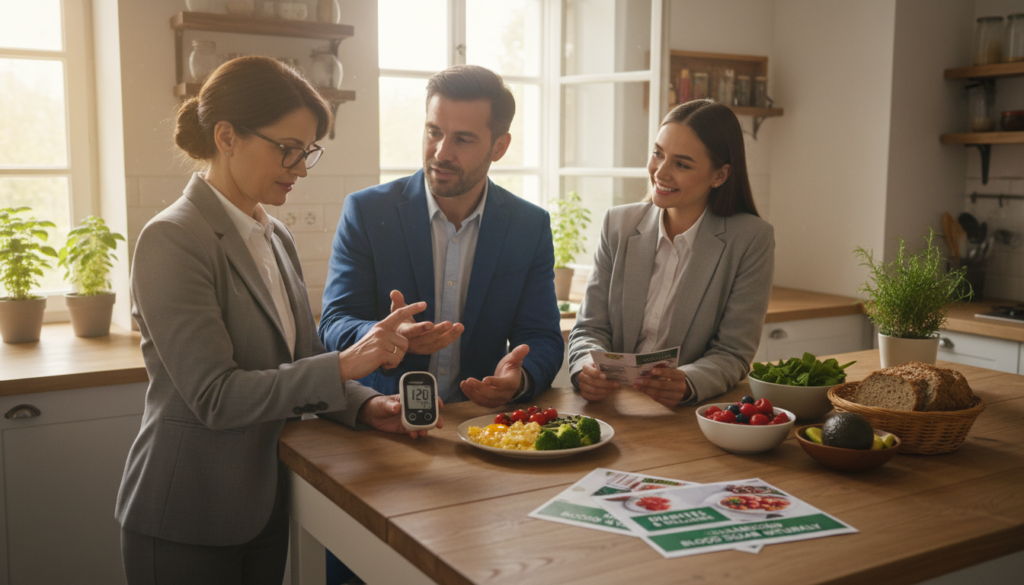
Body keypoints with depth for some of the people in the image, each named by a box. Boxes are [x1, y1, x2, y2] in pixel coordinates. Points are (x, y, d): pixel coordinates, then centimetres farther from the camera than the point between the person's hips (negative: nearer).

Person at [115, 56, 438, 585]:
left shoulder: (276, 238, 7)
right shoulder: (172, 240, -18)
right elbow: (215, 396, -23)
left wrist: (364, 405, -8)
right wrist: (343, 366, -27)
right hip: (185, 525, -7)